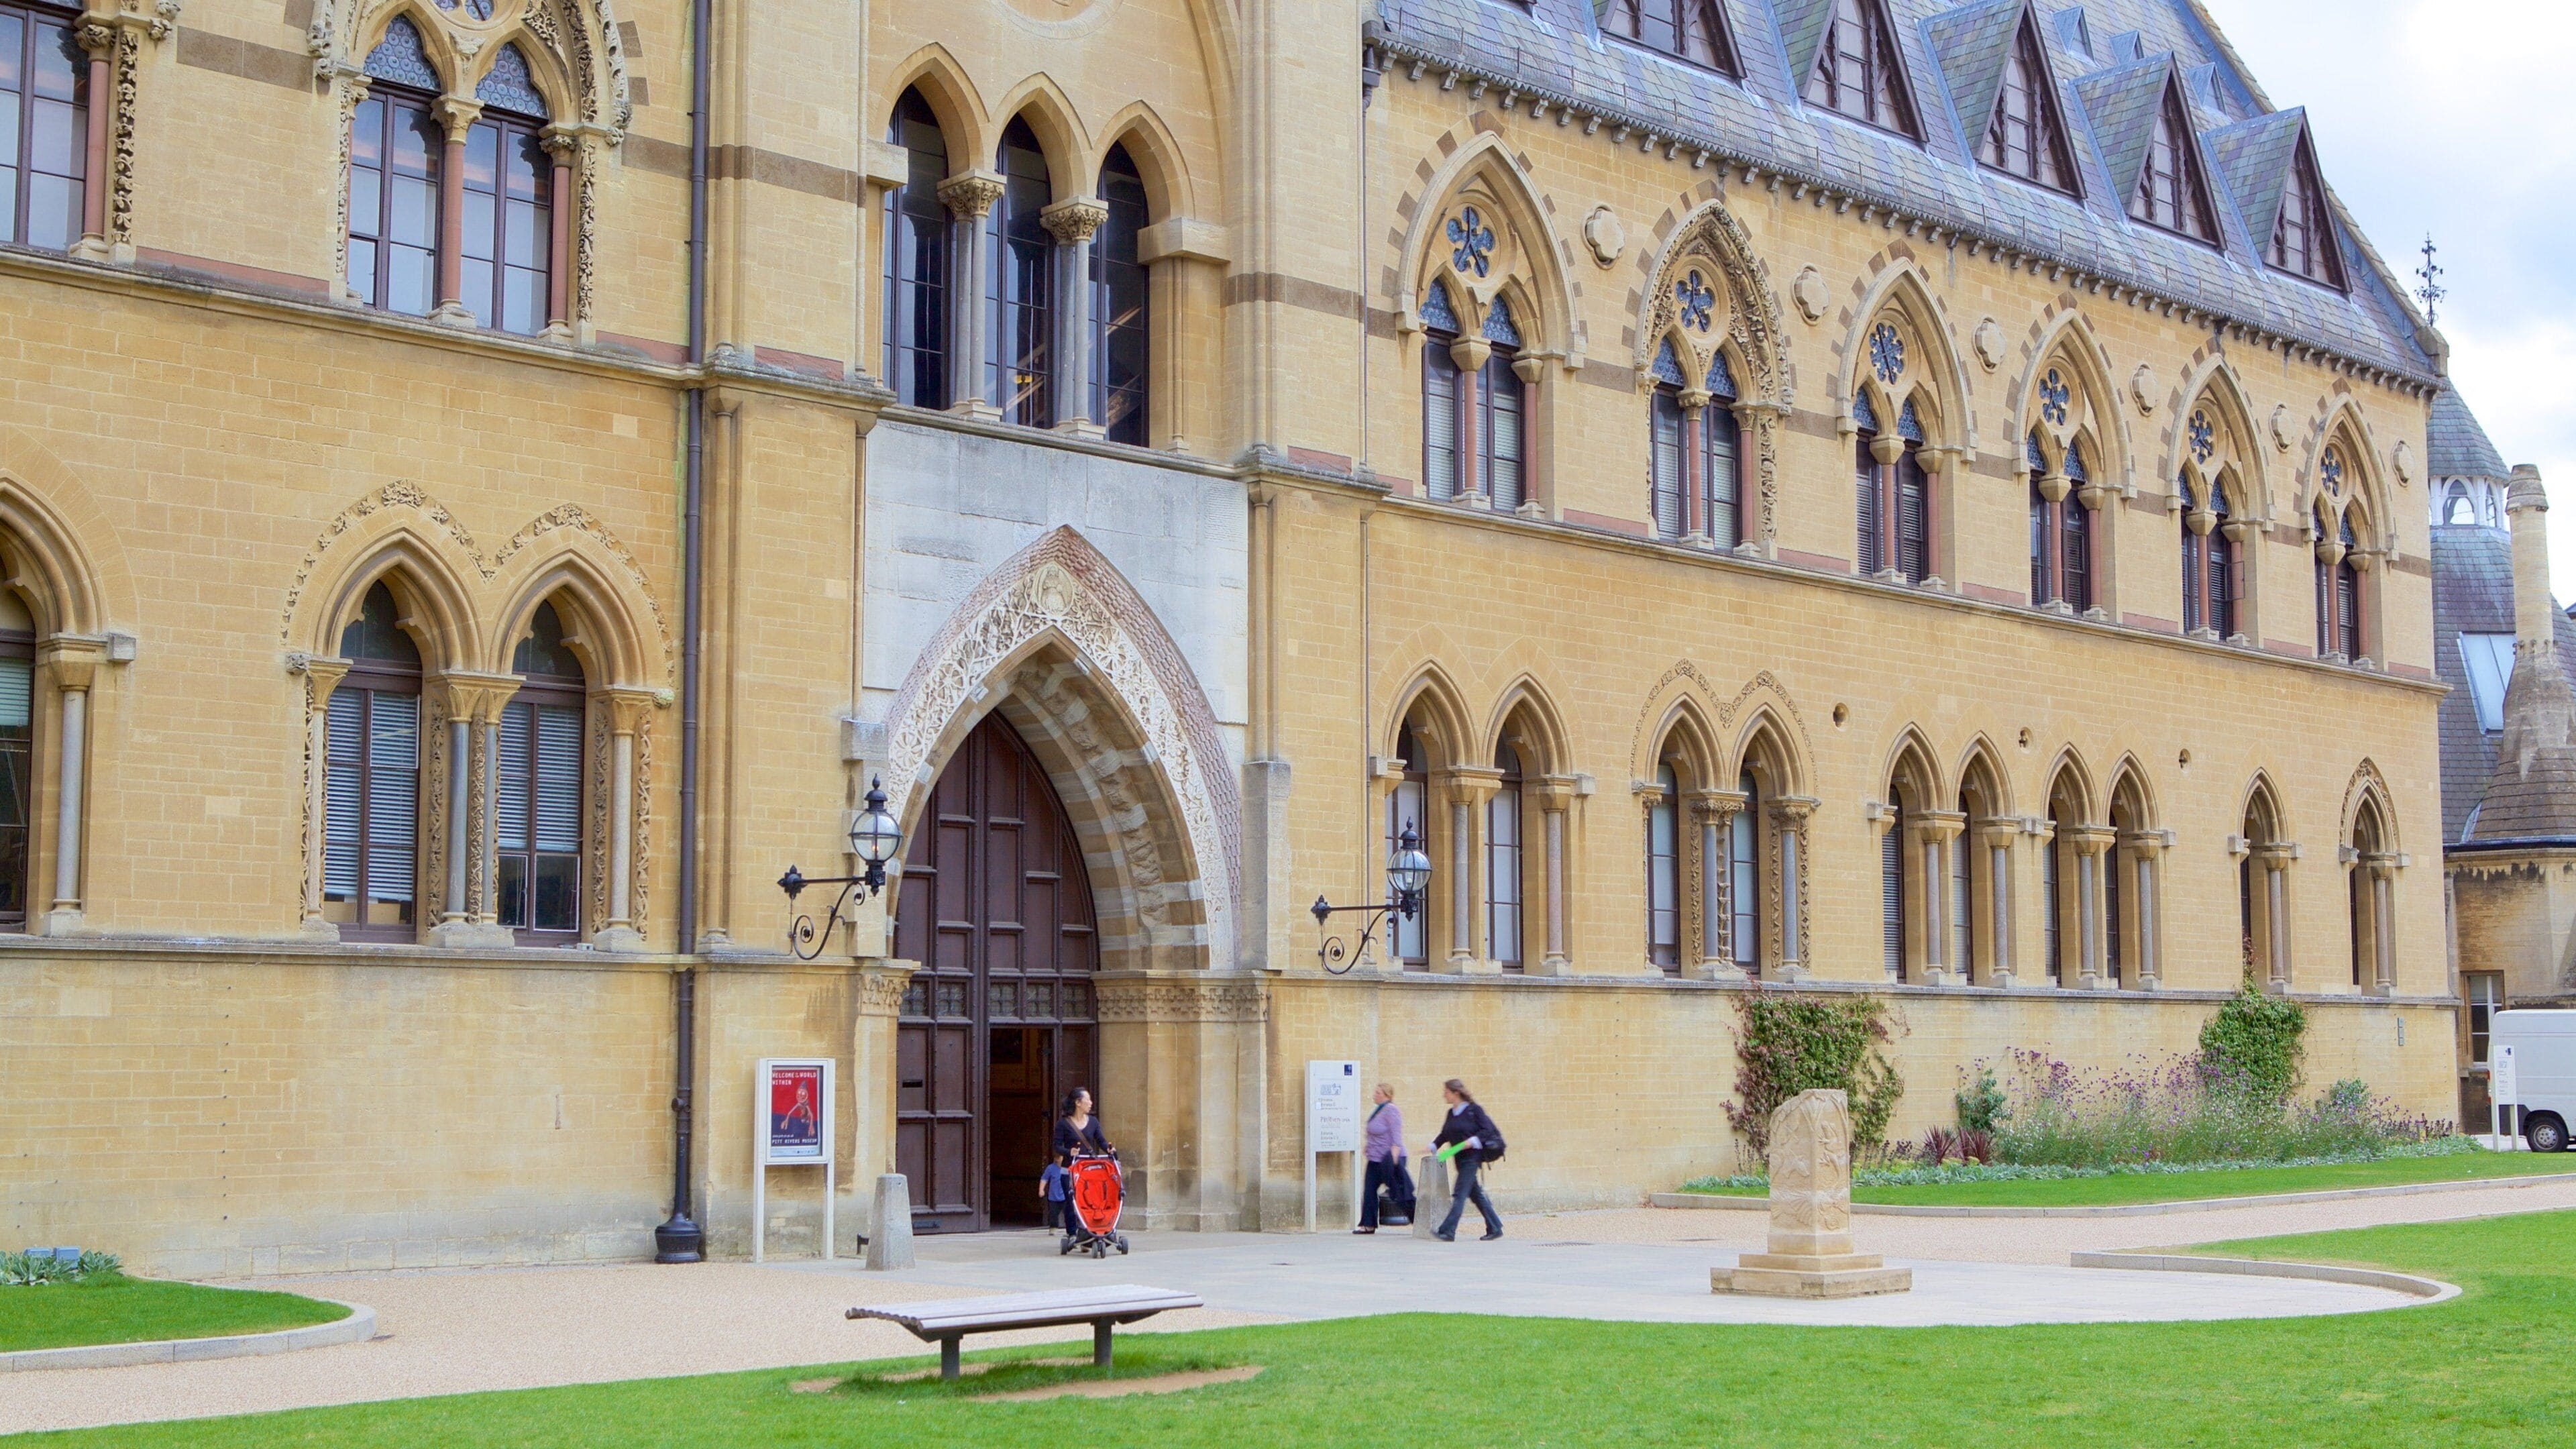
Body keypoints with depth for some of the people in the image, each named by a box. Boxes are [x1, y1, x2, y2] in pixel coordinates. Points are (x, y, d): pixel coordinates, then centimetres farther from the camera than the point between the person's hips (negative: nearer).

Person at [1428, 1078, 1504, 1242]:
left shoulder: (1473, 1110, -10)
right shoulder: (1451, 1113, 11)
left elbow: (1488, 1130, -11)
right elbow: (1445, 1135, 18)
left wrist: (1473, 1141, -22)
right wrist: (1433, 1146, 7)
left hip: (1471, 1158, -8)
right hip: (1460, 1160, 8)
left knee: (1459, 1194, -11)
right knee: (1476, 1195, 12)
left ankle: (1448, 1232, -13)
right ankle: (1495, 1229, 20)